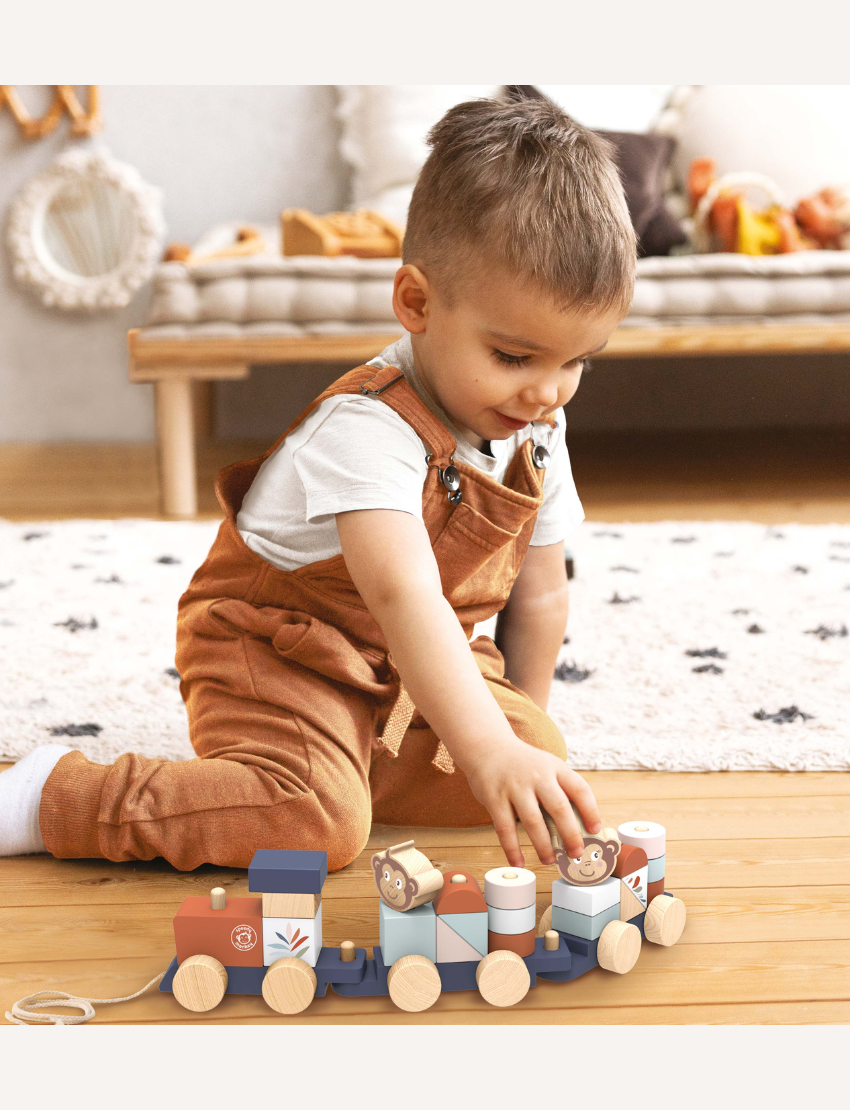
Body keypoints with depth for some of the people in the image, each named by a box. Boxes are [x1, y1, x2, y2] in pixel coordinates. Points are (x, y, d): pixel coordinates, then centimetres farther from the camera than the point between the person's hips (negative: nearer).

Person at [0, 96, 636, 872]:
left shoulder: (538, 431, -5)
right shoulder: (367, 429, -32)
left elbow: (539, 593, 8)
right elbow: (406, 598, -47)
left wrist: (523, 729, 10)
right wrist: (487, 749, -57)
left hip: (408, 670, 8)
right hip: (278, 651, -8)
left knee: (542, 754, -8)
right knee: (316, 824, -29)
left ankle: (341, 756, 3)